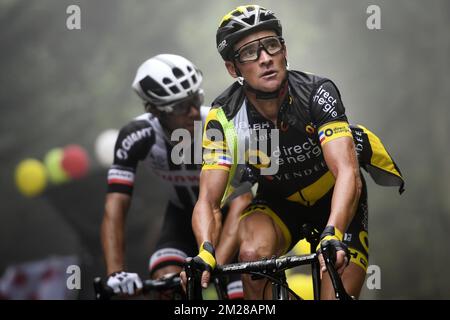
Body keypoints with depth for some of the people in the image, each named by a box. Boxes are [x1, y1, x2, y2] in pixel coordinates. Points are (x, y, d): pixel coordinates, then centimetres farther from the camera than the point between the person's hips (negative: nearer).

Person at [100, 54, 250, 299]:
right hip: (183, 215, 1)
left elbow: (241, 199, -42)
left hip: (225, 212, -1)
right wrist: (115, 272, -46)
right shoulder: (136, 137, -28)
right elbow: (115, 207, -32)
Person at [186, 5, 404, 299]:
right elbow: (209, 201, -28)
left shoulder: (317, 93, -31)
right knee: (253, 253, -31)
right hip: (278, 201, 1)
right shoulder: (225, 117, -25)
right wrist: (206, 253, -50)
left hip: (336, 201, -1)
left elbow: (347, 173, -42)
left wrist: (332, 237, -60)